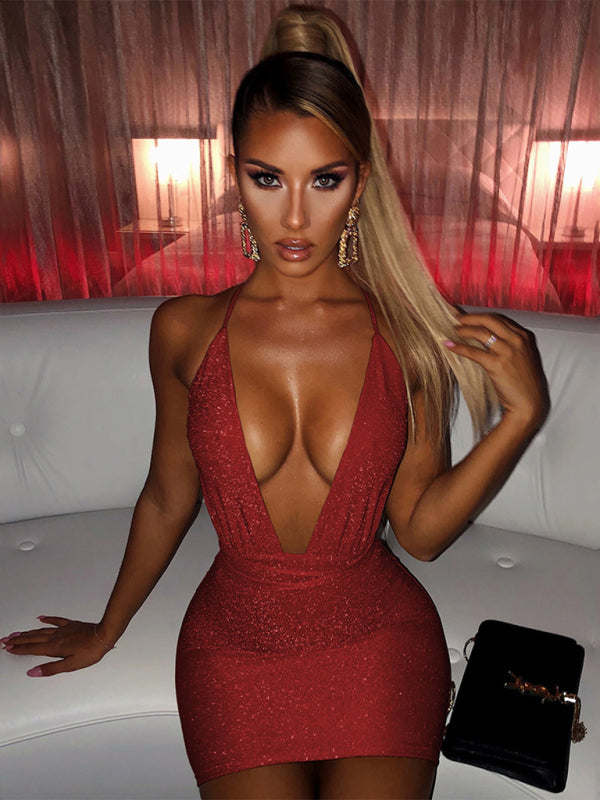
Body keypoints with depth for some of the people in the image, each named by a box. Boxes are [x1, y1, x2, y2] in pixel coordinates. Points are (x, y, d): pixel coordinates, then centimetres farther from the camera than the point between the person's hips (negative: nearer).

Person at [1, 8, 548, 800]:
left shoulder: (409, 334, -11)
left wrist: (520, 416, -17)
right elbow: (167, 500, 4)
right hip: (235, 640, 1)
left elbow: (420, 527, -4)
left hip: (377, 635, 0)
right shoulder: (185, 330, -9)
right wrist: (107, 632, 17)